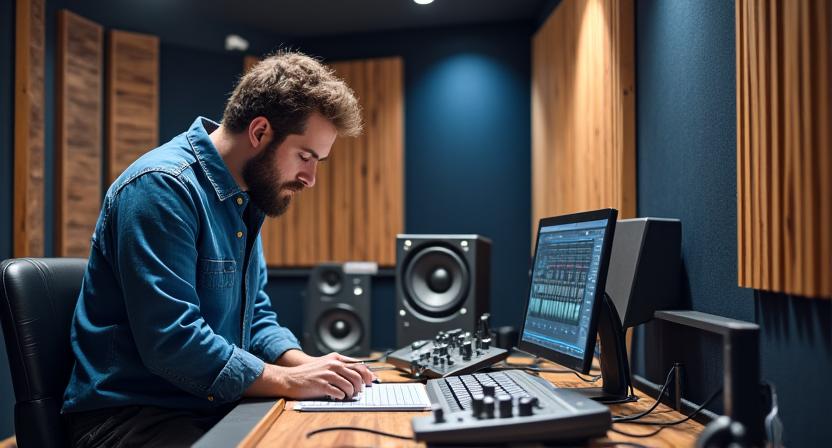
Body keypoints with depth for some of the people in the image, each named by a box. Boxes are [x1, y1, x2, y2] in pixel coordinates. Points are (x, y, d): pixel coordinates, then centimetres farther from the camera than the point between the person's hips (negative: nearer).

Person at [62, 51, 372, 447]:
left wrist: (304, 364, -4)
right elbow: (171, 342, -24)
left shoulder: (247, 198, 9)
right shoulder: (162, 186, -18)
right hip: (136, 414, -8)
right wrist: (289, 380, -19)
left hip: (216, 405, 8)